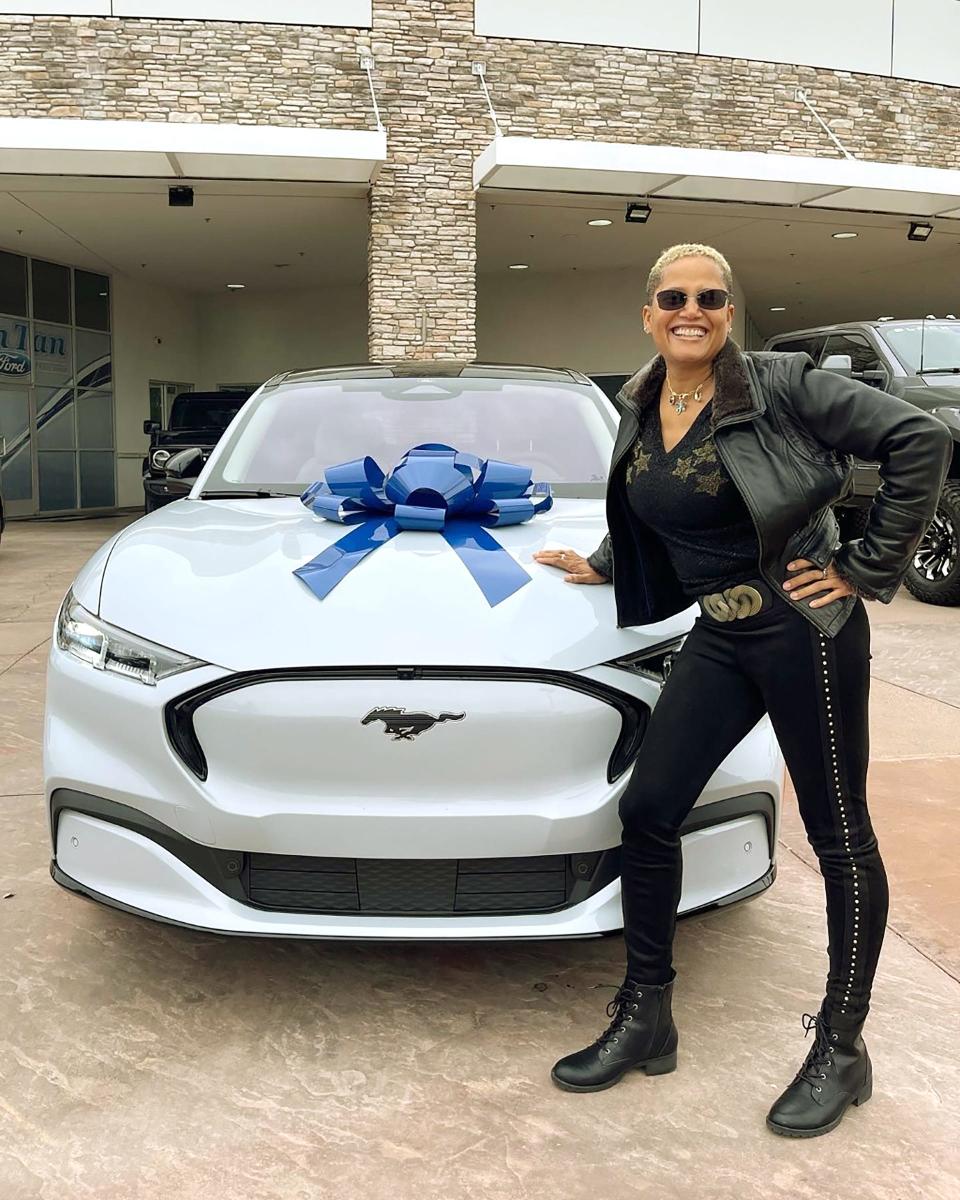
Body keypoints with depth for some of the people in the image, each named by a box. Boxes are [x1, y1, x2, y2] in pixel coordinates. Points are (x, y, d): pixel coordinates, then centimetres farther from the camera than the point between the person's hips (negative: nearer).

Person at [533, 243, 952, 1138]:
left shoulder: (779, 385, -11)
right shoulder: (639, 410, 7)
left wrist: (870, 566, -14)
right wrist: (603, 566, 19)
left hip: (805, 630, -6)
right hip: (718, 638, 6)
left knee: (839, 838, 4)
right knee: (647, 811, 4)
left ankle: (841, 1050, 21)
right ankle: (645, 1018, 22)